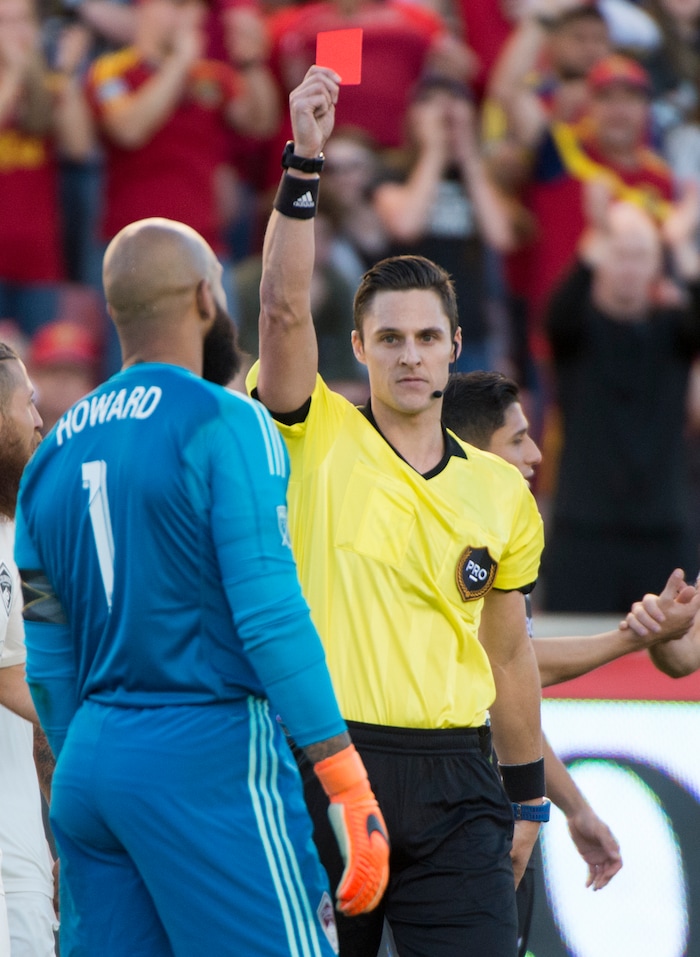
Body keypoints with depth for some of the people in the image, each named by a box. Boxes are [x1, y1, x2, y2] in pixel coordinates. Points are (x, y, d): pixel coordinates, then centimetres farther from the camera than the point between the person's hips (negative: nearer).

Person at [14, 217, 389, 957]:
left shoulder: (55, 451, 13)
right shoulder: (222, 424, -8)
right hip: (209, 755, -7)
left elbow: (48, 663, 15)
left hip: (90, 760, 7)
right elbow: (271, 615, -16)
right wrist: (351, 790, -15)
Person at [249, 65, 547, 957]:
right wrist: (304, 161, -21)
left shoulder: (502, 493, 11)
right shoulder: (318, 440, 2)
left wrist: (527, 799, 17)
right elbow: (284, 307, -13)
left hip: (449, 780, 2)